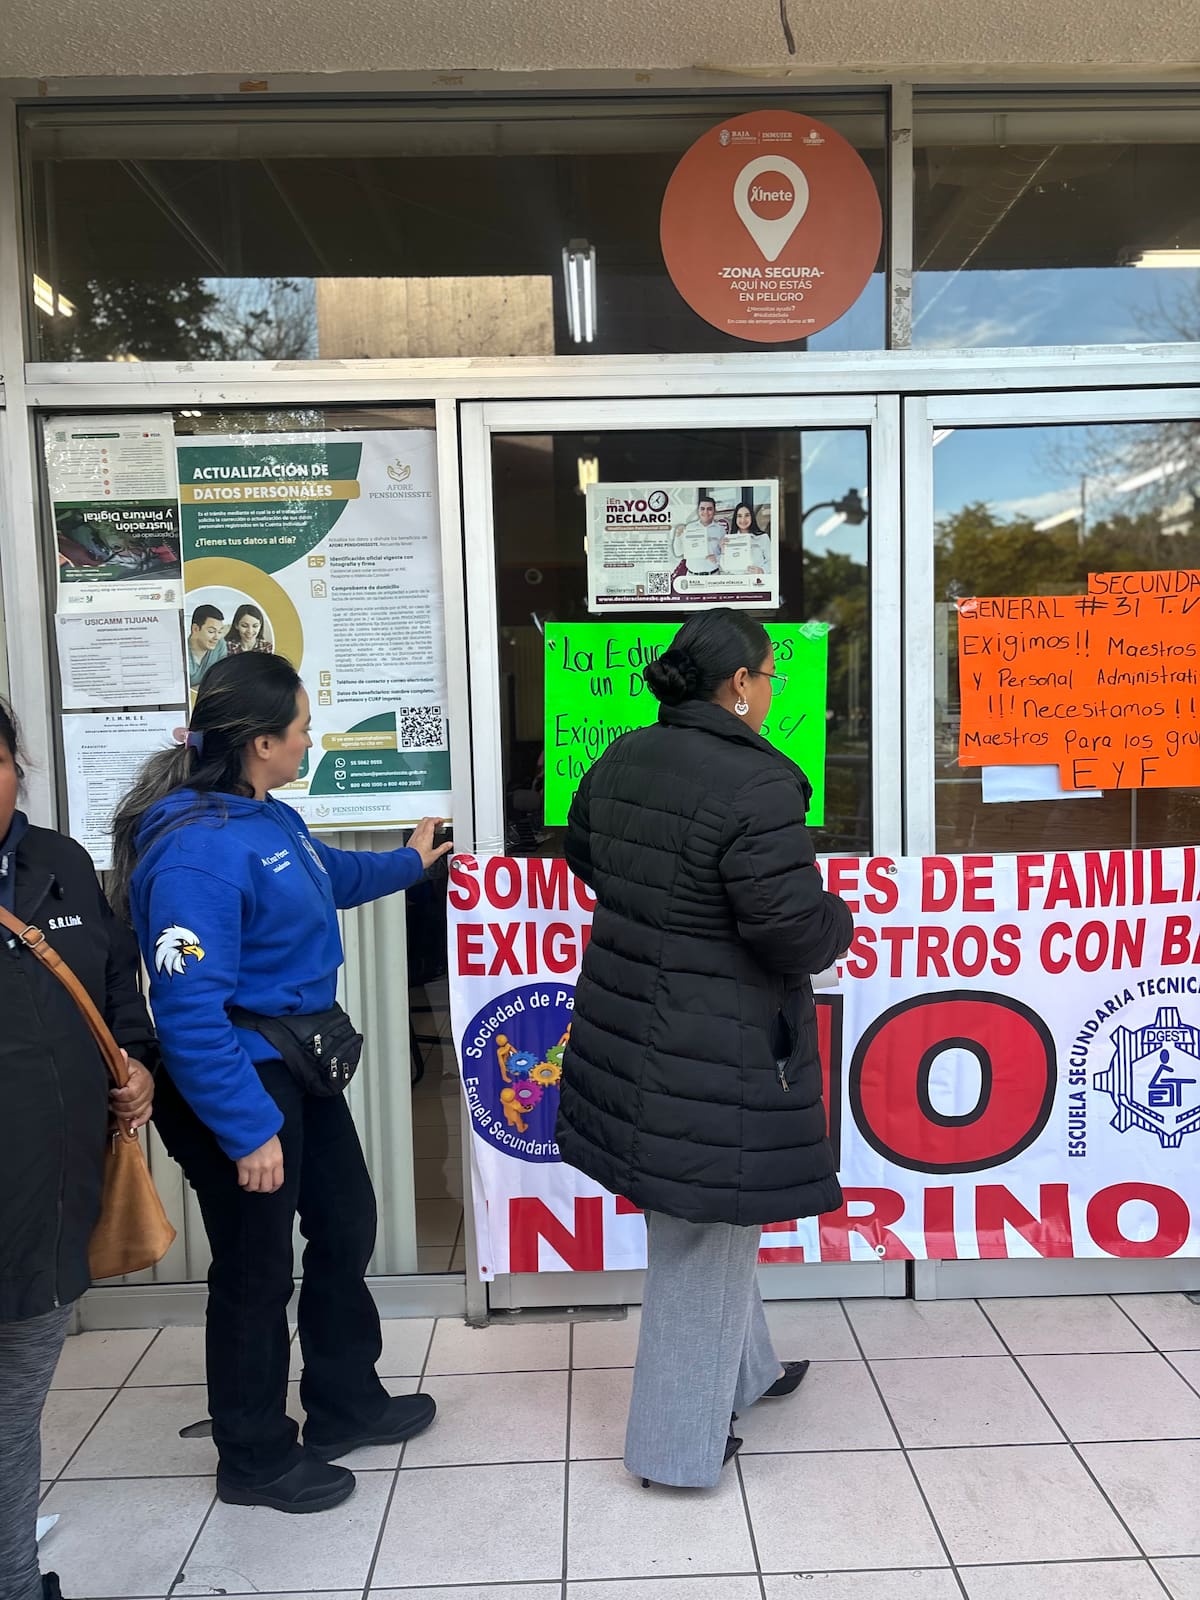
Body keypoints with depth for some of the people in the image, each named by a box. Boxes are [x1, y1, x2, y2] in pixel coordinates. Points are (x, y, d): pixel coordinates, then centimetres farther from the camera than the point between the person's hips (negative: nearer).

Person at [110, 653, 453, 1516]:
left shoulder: (267, 817, 3)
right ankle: (255, 1459, 33)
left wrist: (408, 862, 41)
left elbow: (331, 876, 26)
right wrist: (248, 1130, -24)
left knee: (346, 1227, 21)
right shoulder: (196, 849, -26)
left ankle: (345, 1403, 43)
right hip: (241, 1084, -9)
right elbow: (189, 1010, -27)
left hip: (300, 1068, 10)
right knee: (256, 1271, 9)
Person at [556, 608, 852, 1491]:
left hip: (626, 1018, 8)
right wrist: (840, 921, -2)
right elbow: (795, 928, -23)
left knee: (709, 1214, 26)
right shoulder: (756, 784, -22)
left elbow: (585, 856, 18)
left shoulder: (621, 761, 3)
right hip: (717, 1047, -8)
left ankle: (743, 1368, 48)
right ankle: (679, 1442, 28)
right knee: (704, 1234, 10)